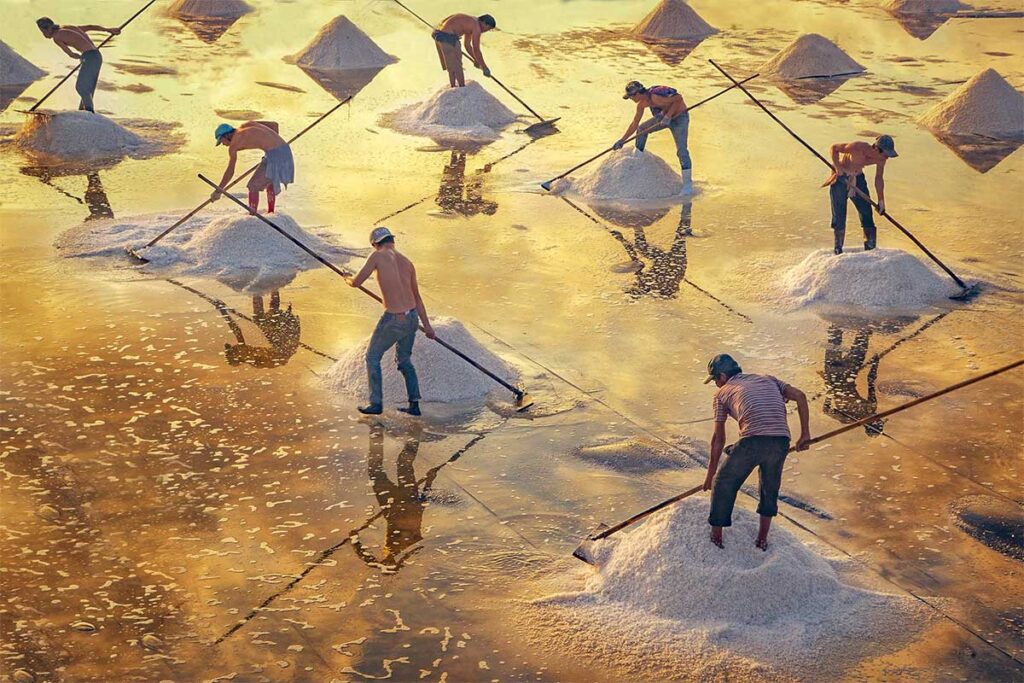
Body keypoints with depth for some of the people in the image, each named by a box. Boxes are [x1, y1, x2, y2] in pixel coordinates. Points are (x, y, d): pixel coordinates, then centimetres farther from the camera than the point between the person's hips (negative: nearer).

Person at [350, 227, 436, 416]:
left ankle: (376, 403, 14)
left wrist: (349, 280, 19)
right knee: (404, 360, 23)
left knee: (372, 357, 13)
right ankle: (414, 404, 20)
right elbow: (417, 296, 13)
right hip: (412, 317, 6)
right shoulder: (407, 263, 8)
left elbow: (357, 282, -6)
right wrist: (426, 325, 17)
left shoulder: (378, 256, -9)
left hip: (394, 320, -6)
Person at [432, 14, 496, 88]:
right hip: (448, 37, -10)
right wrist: (484, 67, 5)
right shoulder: (476, 27, -6)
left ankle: (453, 87, 29)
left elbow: (467, 45, 30)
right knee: (457, 67, 2)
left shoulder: (470, 23, 22)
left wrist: (476, 60, 32)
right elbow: (476, 50, -4)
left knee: (451, 66, 20)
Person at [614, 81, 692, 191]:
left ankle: (688, 185, -12)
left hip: (680, 117, -9)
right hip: (665, 116, 9)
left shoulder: (655, 97, -34)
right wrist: (622, 140, 7)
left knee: (681, 150, -15)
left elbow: (679, 98, -32)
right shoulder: (642, 104, -6)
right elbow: (635, 123, 5)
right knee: (641, 129, 13)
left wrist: (668, 116, -33)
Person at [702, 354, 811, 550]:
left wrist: (711, 471, 28)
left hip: (752, 440, -4)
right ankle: (762, 539, 33)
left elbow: (719, 438, 19)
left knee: (723, 484, 17)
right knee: (770, 487, 28)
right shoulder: (767, 379, 28)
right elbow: (800, 396, 14)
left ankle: (716, 536, 25)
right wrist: (805, 434, 17)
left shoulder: (722, 392, 18)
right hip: (781, 440, 4)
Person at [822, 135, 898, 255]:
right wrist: (839, 169, -27)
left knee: (866, 212, 2)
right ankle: (838, 250, 5)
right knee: (839, 214, -5)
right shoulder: (858, 148, -33)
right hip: (840, 176, -5)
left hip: (858, 177, 5)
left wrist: (881, 200, 1)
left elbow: (879, 178, 0)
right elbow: (833, 148, -21)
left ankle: (870, 248, 9)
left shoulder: (881, 158, -16)